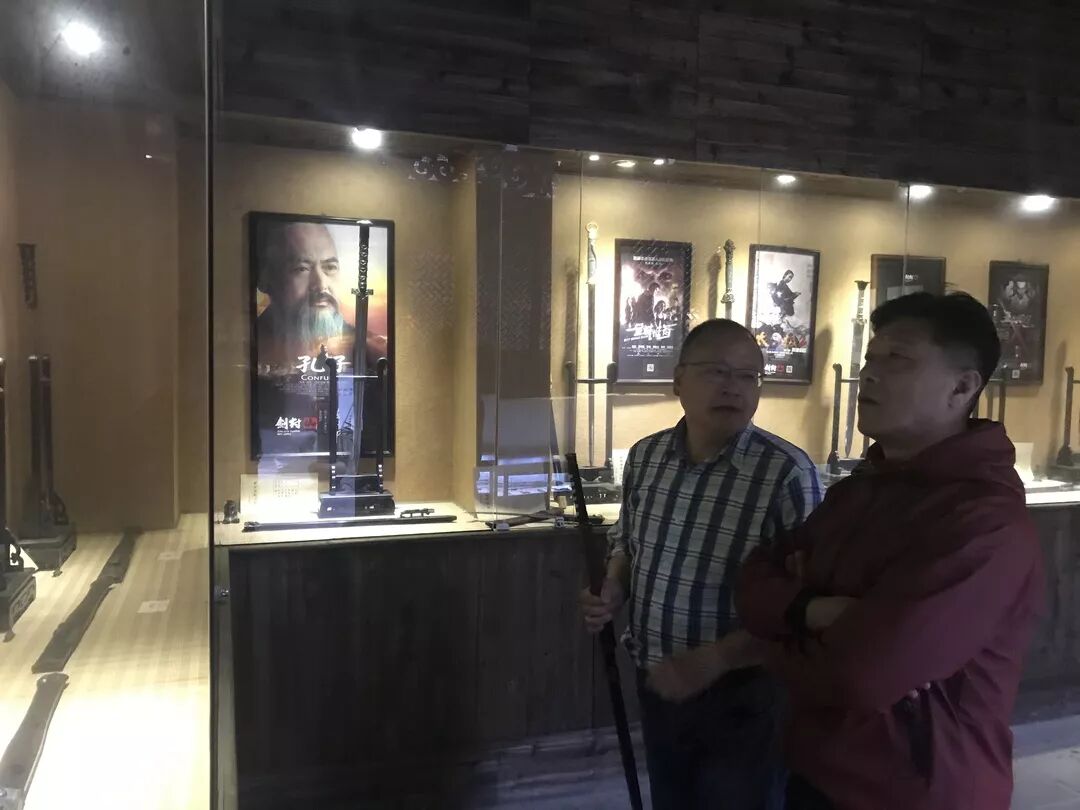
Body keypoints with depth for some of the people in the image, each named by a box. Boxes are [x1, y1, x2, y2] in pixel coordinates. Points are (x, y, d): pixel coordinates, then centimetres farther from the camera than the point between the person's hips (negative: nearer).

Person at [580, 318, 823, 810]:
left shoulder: (788, 473, -21)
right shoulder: (645, 456, -3)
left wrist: (712, 661, -25)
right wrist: (613, 592, -5)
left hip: (741, 698, -5)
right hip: (656, 684, 5)